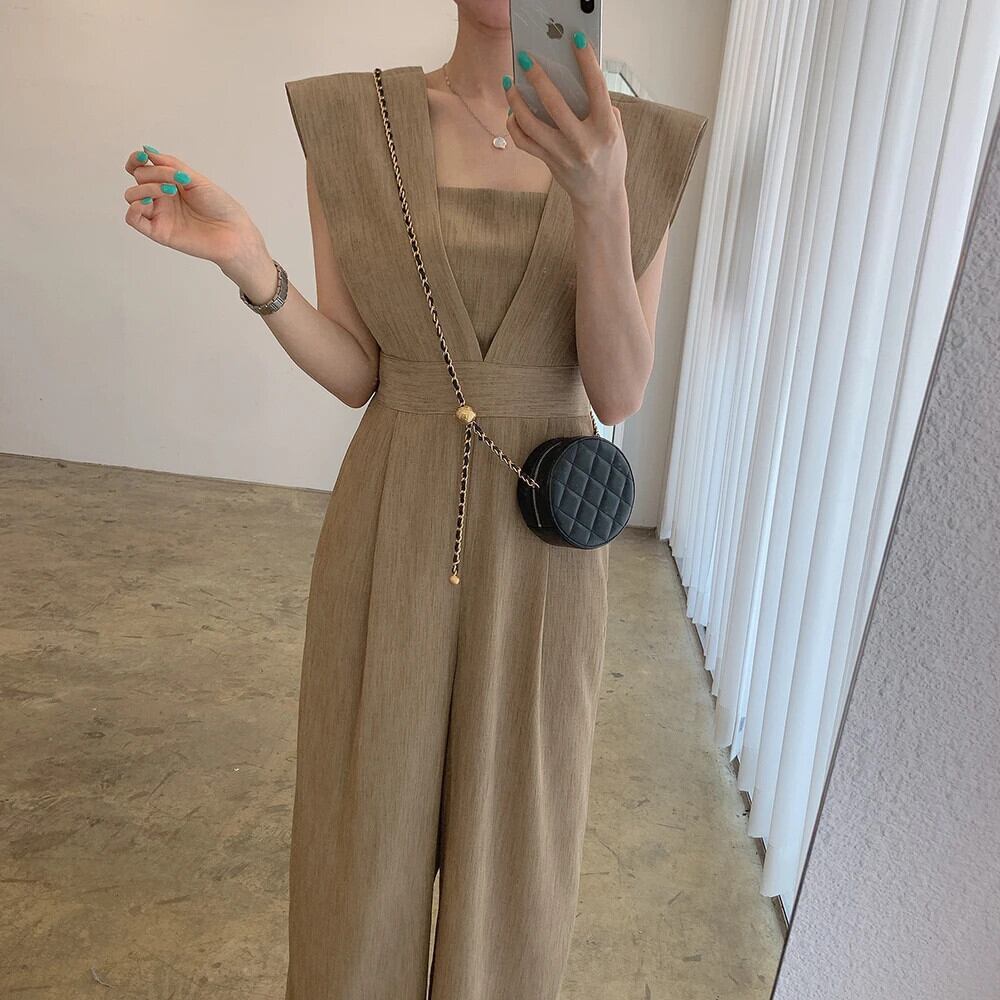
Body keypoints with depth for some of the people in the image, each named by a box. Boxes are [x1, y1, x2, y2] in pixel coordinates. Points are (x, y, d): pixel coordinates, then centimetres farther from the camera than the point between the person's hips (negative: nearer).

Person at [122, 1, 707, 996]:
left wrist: (599, 201, -28)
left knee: (512, 826, 16)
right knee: (368, 815, 16)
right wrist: (245, 261, -20)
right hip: (392, 532, 0)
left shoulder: (643, 153, -3)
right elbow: (354, 374, -1)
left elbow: (617, 395, -11)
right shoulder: (350, 129, -3)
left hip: (540, 543, 1)